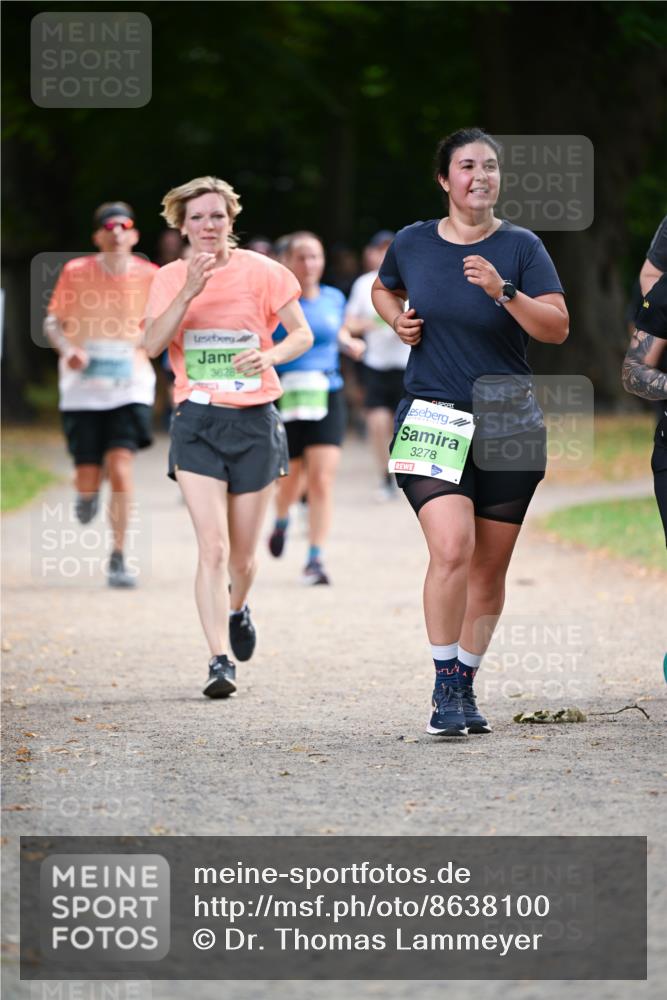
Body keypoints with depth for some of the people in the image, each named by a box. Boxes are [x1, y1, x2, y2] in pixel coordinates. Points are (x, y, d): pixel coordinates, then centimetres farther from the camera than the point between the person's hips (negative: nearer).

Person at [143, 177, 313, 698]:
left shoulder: (261, 271, -1)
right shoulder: (170, 278, 4)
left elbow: (303, 334, 0)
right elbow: (153, 344, -8)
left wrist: (268, 355, -20)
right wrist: (190, 291, -20)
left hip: (255, 420, 0)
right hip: (197, 421, 0)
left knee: (243, 555, 9)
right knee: (212, 546, -14)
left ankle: (238, 609, 43)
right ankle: (221, 661, -15)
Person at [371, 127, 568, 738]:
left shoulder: (520, 247, -1)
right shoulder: (413, 243, 4)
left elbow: (558, 328, -8)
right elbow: (384, 290, 26)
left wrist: (503, 292, -21)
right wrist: (398, 319, 5)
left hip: (507, 425, 1)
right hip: (432, 422, -1)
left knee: (489, 570, 7)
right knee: (451, 549, -20)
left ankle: (466, 687, 23)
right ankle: (445, 688, -10)